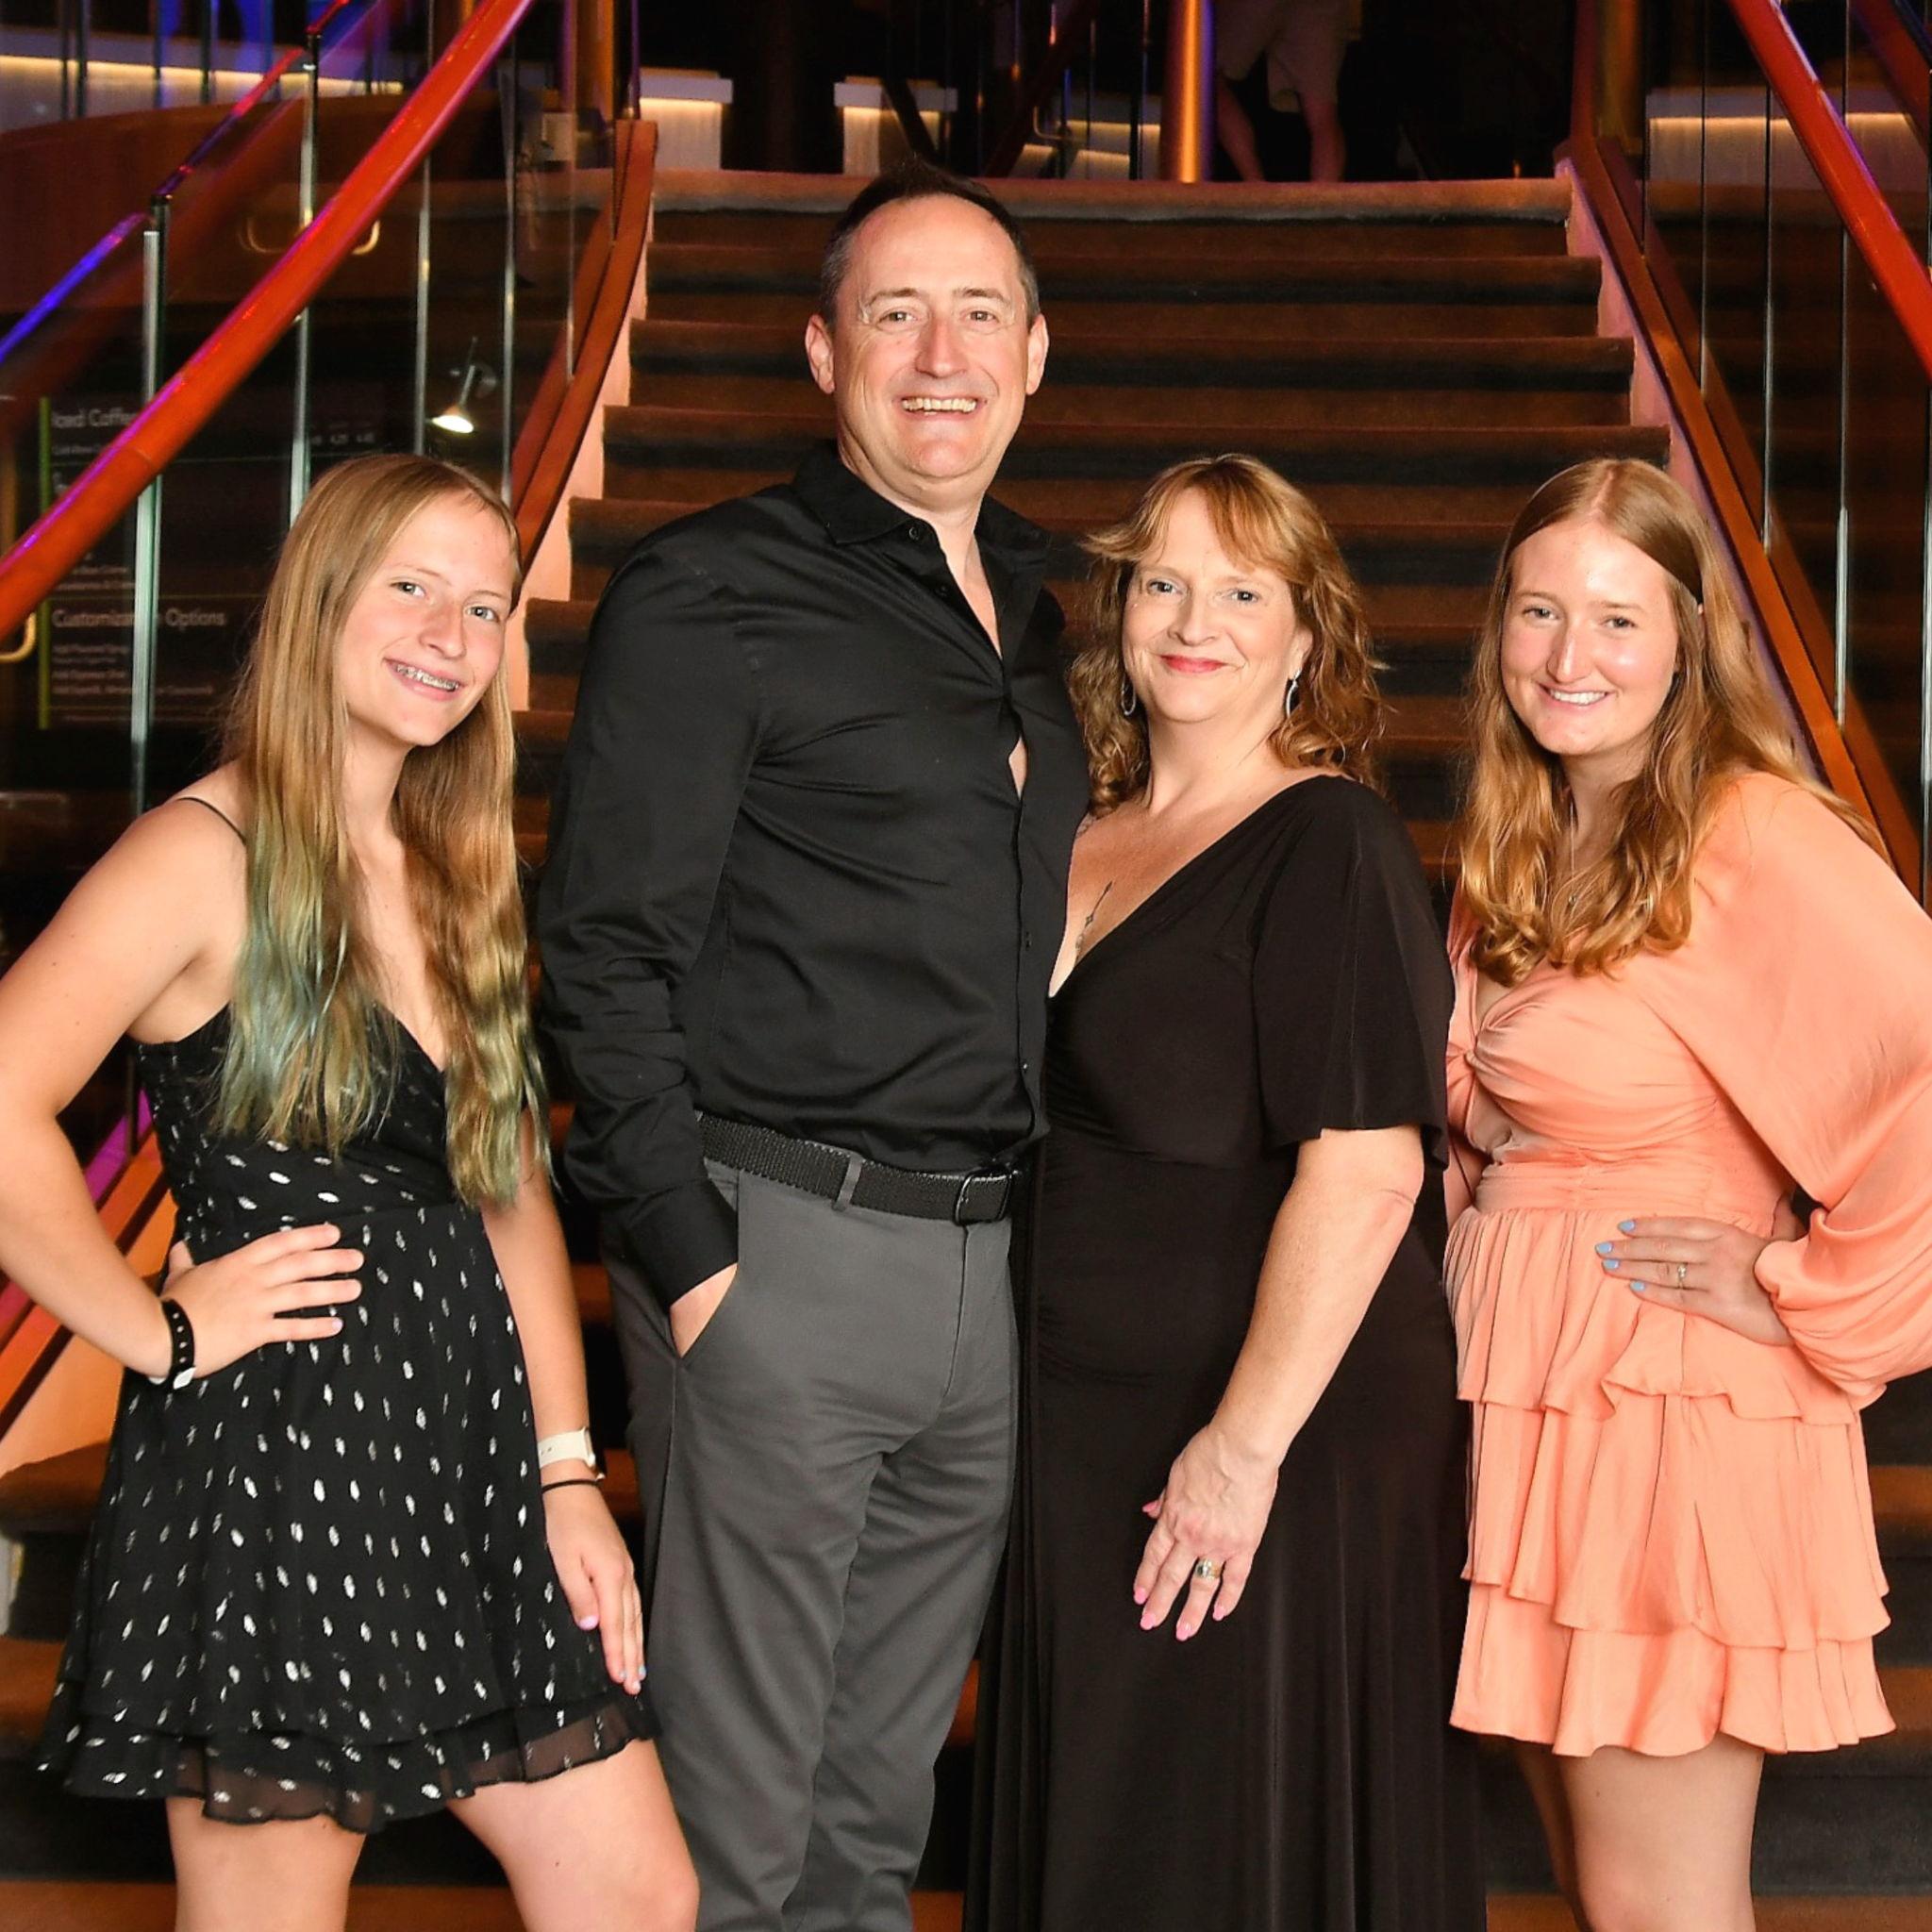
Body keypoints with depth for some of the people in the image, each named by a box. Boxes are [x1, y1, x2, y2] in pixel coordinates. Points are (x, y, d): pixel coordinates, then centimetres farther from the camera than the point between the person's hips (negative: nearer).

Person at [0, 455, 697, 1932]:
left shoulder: (461, 874, 15)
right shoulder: (208, 854, -9)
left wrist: (568, 1469, 9)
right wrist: (161, 1335, -14)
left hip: (469, 1446, 7)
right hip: (270, 1459, -7)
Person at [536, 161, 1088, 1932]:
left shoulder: (1032, 608, 15)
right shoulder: (708, 596, -6)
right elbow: (608, 951, -9)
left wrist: (1040, 1216, 14)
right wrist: (685, 1249, -14)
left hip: (989, 1255, 7)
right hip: (786, 1241, -6)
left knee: (887, 1782, 17)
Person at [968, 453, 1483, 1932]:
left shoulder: (1330, 847, -14)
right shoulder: (1092, 837, 10)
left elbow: (1365, 1169, -22)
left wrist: (1248, 1441, -23)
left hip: (1275, 1439, -7)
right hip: (1087, 1423, 7)